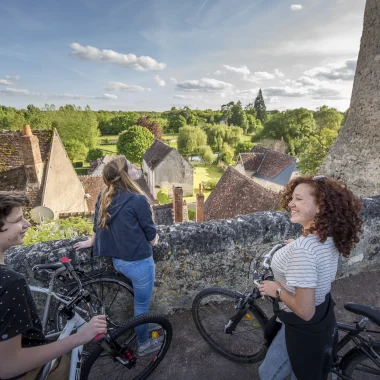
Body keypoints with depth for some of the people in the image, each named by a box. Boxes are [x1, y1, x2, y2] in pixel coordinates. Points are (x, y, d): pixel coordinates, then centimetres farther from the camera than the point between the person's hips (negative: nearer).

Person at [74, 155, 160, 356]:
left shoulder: (104, 197, -2)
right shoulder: (137, 200, -23)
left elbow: (98, 225, 11)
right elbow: (150, 232, -12)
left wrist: (91, 242, 31)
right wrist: (153, 241, 11)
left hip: (117, 260, 7)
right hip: (138, 262, -7)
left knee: (140, 299, 31)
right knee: (142, 304, 15)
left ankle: (143, 326, 51)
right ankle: (144, 344, 37)